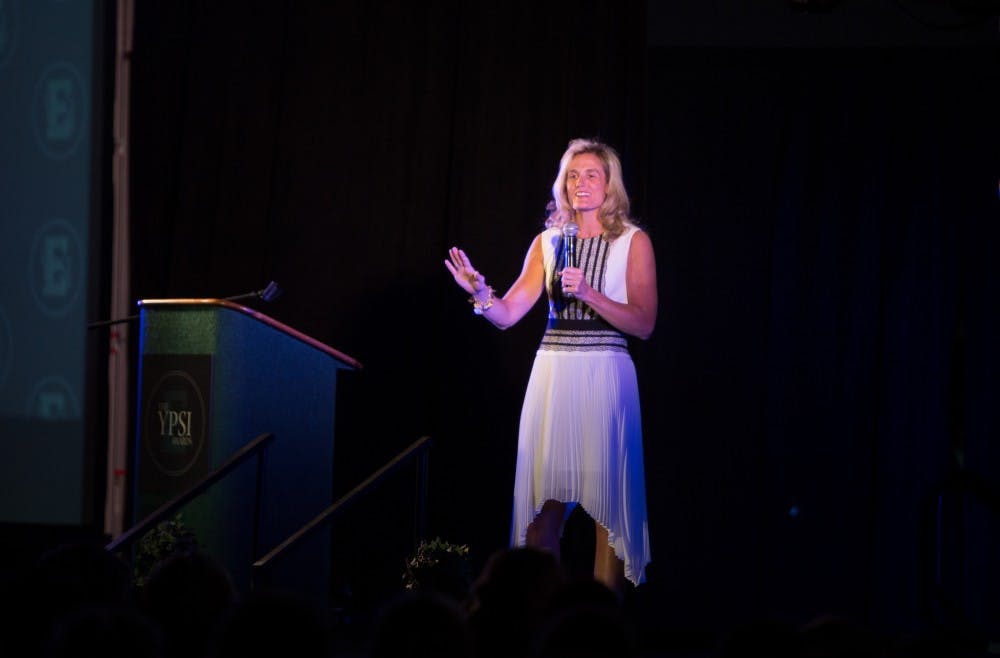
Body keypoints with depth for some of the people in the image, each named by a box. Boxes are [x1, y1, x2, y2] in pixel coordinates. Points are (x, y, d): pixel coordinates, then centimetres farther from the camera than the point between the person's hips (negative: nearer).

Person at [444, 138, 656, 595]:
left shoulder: (633, 242, 3)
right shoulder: (548, 242, 11)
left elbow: (643, 324, -5)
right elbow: (506, 315, 6)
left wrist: (588, 292, -16)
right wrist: (480, 293, -15)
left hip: (605, 376, -3)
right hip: (553, 372, 3)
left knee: (607, 503, -3)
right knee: (545, 502, 0)